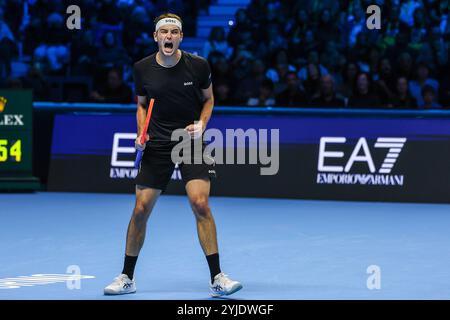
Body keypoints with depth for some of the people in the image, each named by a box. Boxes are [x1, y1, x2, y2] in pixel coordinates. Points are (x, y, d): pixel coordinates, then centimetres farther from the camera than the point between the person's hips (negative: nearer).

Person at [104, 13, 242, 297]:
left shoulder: (198, 66, -7)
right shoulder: (142, 68, -2)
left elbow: (208, 99, 10)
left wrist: (201, 124, -8)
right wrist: (141, 134, -3)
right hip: (156, 146, 2)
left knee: (200, 204, -17)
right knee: (141, 210, 0)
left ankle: (217, 279, -11)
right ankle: (127, 278, 16)